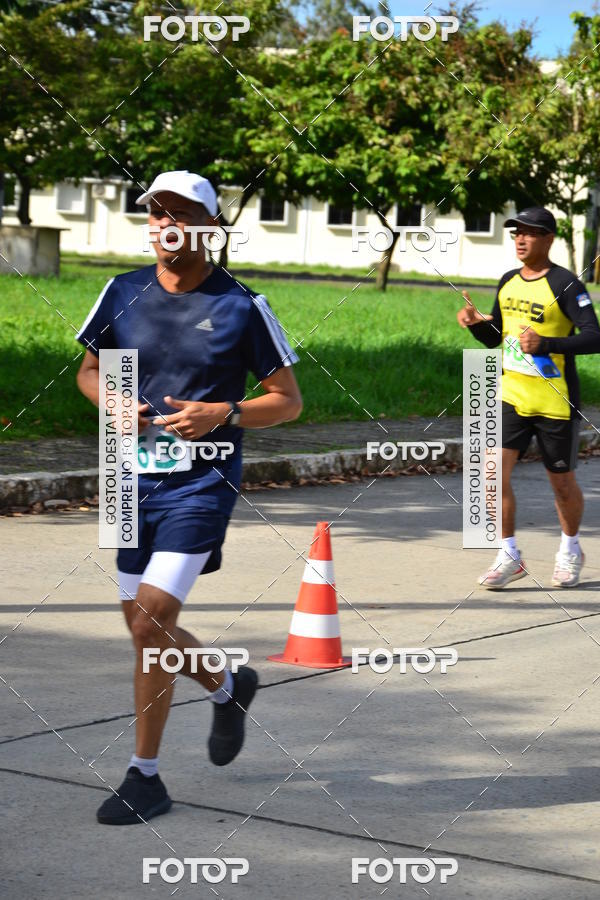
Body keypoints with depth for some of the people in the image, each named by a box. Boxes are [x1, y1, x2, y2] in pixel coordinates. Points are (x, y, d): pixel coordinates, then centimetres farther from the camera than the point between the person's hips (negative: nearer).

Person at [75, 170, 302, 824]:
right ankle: (228, 686, 41)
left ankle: (144, 777, -1)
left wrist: (222, 414, -17)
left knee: (149, 623, -14)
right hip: (135, 477, 5)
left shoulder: (241, 305, -6)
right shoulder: (123, 293, 4)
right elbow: (89, 369, 18)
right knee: (144, 624, 11)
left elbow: (288, 401, 0)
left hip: (202, 481, -5)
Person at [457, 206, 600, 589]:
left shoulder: (565, 284, -13)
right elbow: (495, 336, 18)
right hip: (512, 395, 5)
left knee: (562, 482, 9)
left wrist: (545, 344, -31)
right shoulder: (508, 282, 7)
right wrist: (476, 323, -3)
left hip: (555, 401, -5)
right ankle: (510, 556, 2)